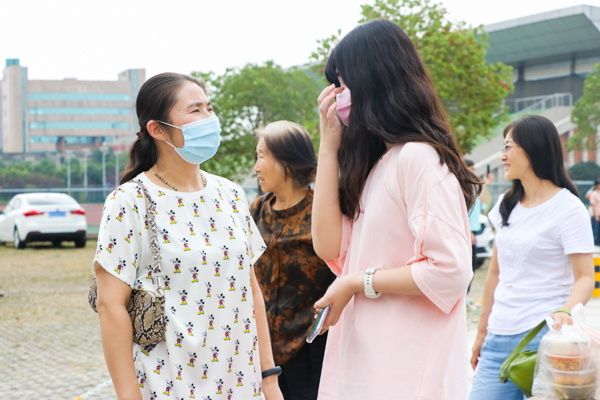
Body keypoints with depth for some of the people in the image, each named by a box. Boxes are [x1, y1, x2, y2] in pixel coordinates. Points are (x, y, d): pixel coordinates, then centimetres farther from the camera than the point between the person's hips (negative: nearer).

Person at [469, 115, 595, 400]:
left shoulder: (568, 208, -7)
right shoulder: (507, 205, 13)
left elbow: (585, 278, -10)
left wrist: (565, 311, -30)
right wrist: (482, 330, 19)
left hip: (543, 337, -6)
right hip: (500, 338, 6)